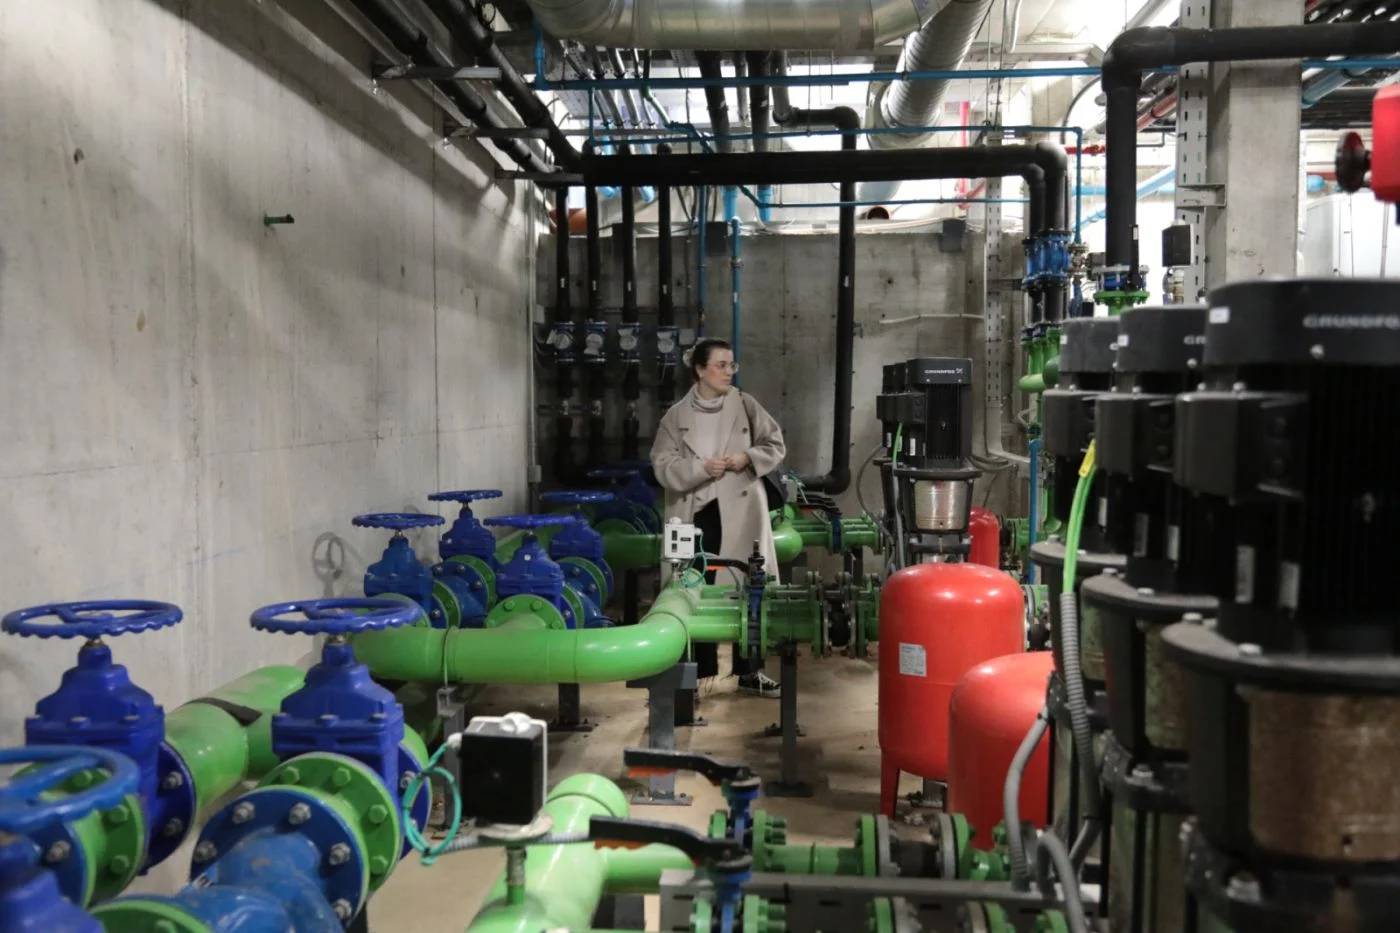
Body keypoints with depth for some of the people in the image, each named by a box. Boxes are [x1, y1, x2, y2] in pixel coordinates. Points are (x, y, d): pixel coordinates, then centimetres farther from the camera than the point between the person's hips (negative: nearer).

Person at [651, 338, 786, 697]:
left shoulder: (746, 405, 3)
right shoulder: (676, 416, 2)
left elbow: (776, 445, 8)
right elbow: (663, 465, -2)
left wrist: (747, 458, -10)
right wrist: (701, 468, -17)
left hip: (740, 512, 0)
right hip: (696, 513, 0)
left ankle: (750, 671, 14)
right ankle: (700, 669, 18)